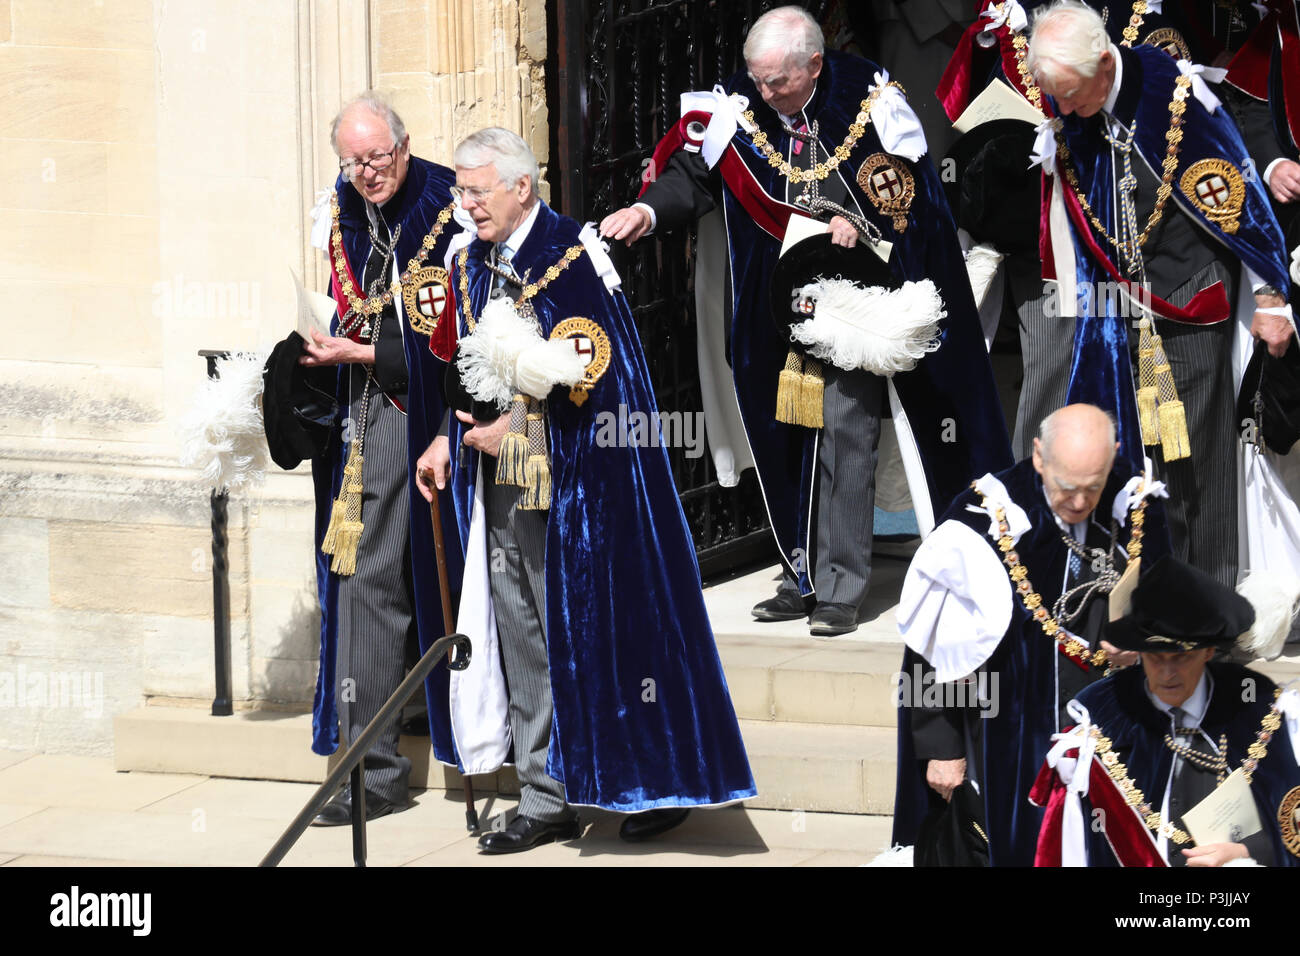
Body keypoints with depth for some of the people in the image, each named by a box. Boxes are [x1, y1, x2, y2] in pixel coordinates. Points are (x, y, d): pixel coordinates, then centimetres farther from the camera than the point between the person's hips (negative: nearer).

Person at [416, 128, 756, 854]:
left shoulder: (573, 254, -12)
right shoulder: (474, 264, 12)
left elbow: (588, 367, -16)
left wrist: (513, 427, -14)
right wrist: (451, 438, 8)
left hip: (572, 486, -7)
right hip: (500, 487, 7)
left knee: (595, 627, -2)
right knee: (522, 640, 7)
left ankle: (658, 781, 12)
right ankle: (547, 800, 14)